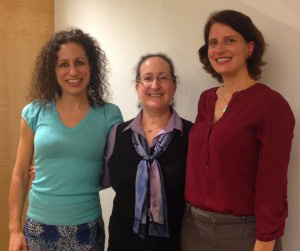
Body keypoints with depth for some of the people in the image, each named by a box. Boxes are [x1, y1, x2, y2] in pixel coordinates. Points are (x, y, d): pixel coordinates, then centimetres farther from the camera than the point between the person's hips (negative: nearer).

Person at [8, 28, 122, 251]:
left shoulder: (109, 115, -6)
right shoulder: (35, 113, -3)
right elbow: (20, 175, 2)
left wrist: (86, 183, -11)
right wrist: (15, 230, 0)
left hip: (87, 227, 0)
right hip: (39, 225, 1)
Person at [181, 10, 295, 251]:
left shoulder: (271, 104, -15)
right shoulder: (206, 99, 4)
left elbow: (272, 187, -15)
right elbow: (198, 165, 9)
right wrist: (192, 213, 7)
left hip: (241, 231, -5)